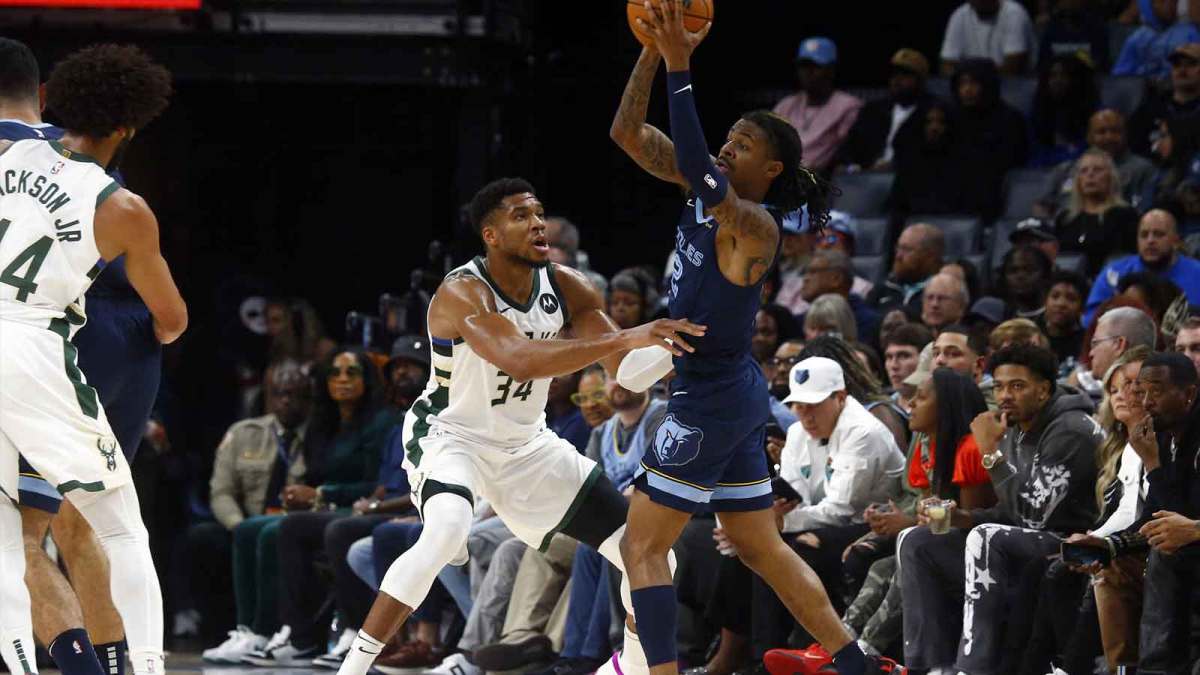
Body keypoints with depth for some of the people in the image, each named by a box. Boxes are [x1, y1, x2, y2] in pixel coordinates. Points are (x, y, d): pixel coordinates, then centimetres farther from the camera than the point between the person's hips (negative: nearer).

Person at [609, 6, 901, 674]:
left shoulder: (755, 224, -19)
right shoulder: (713, 192, 5)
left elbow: (701, 176, -39)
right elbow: (630, 133, 4)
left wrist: (680, 71, -39)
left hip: (714, 399, -10)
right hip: (731, 395, 10)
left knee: (644, 546, -7)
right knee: (762, 547, 16)